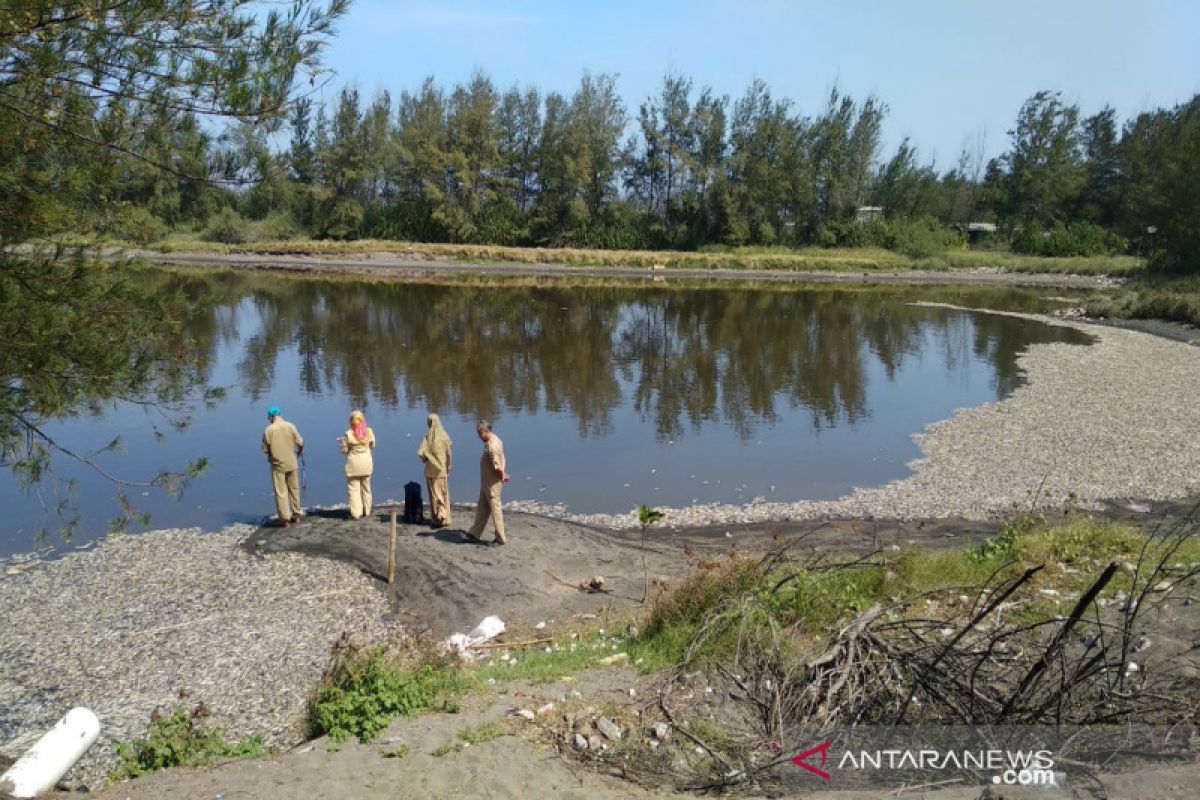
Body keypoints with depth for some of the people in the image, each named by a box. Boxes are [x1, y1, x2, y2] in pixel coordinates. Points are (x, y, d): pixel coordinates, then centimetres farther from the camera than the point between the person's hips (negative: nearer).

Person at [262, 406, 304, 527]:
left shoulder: (268, 430, -9)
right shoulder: (290, 426, -5)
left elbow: (265, 449, -4)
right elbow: (300, 443, -3)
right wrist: (300, 451, 19)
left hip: (277, 465, -2)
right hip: (292, 463, 2)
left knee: (280, 492, 5)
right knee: (294, 489, 17)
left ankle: (285, 518, 6)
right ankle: (296, 514, 25)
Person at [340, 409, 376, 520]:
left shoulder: (348, 434, -15)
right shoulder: (369, 432, -5)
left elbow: (344, 450, -8)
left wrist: (341, 442, 10)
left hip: (354, 464, -4)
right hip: (367, 462, 4)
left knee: (354, 489, 2)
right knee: (366, 488, 17)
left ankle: (356, 513, -1)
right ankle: (366, 511, 26)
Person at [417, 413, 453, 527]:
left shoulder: (428, 437, -11)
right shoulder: (444, 436, -7)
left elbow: (420, 454, -16)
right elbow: (448, 454, -5)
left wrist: (424, 458, 7)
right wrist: (448, 468, 7)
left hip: (432, 470, -2)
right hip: (442, 470, 2)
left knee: (435, 494, 6)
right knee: (443, 494, 12)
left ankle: (437, 519, 7)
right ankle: (444, 518, 13)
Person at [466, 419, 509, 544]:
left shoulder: (492, 446, -25)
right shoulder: (495, 440, 7)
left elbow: (497, 467, -25)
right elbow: (501, 460, 15)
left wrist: (502, 476, -9)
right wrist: (503, 474, 11)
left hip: (492, 483, -10)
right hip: (486, 482, 10)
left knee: (495, 509, -1)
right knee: (482, 508, 17)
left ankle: (500, 538, 8)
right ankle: (475, 533, 28)